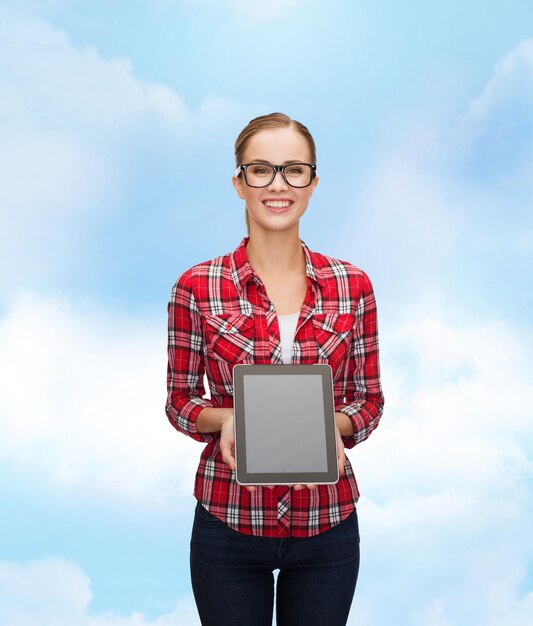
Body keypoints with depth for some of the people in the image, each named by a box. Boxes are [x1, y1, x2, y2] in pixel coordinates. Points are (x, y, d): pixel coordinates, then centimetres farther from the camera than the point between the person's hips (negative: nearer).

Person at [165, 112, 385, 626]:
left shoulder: (353, 287, -1)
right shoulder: (196, 288, -6)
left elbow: (369, 400, 4)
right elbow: (180, 400, 2)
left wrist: (333, 424, -16)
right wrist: (225, 418, -18)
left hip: (327, 523, 2)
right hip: (228, 522, -1)